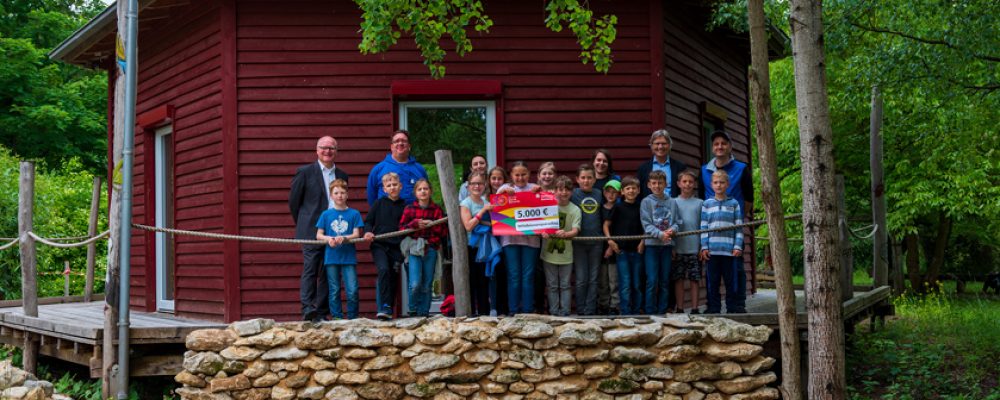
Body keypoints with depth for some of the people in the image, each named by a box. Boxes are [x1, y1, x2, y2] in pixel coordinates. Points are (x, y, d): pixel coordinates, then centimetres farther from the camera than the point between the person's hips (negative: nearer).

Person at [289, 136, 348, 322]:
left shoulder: (342, 175, 14)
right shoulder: (305, 172, 1)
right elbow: (293, 201, 5)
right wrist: (303, 224, 8)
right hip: (312, 231, -4)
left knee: (328, 273, 3)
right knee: (310, 270, -11)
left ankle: (322, 312, 6)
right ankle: (308, 308, -16)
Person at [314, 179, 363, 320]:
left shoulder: (354, 214, 4)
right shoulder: (326, 214, 8)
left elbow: (356, 234, -1)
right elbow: (318, 235, 7)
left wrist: (344, 238, -19)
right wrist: (328, 239, -13)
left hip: (349, 257, -1)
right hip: (331, 257, 1)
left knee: (352, 291, -7)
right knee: (334, 291, 6)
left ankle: (353, 318, 5)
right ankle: (337, 318, 13)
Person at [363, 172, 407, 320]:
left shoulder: (405, 206, 8)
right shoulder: (379, 203, 8)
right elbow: (368, 221, 11)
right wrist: (368, 232, -8)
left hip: (397, 247, 2)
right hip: (379, 245, -2)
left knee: (393, 277, 3)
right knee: (383, 270, -24)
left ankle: (388, 310, 13)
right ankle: (385, 307, -26)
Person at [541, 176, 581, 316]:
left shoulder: (575, 210, -3)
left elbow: (575, 230, -12)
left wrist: (565, 234, -33)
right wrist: (543, 232, -24)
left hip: (565, 252, 0)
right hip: (549, 251, 1)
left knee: (564, 285, 7)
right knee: (552, 285, 7)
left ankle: (564, 311, 12)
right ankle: (553, 311, 13)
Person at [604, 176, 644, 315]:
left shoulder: (641, 207, 7)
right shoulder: (618, 207, 0)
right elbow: (606, 225, 4)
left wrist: (643, 242, 0)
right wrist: (610, 241, -7)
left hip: (637, 250, 3)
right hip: (622, 250, -3)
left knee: (636, 284, 7)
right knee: (625, 284, -5)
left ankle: (635, 312, 15)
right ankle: (625, 313, -2)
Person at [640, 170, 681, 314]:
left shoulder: (672, 202, 8)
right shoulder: (646, 202, 1)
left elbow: (677, 221, 8)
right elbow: (646, 224, -6)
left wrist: (672, 229, -14)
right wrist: (660, 234, -20)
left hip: (667, 244, 3)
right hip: (651, 244, -3)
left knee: (665, 281, 7)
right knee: (652, 281, -5)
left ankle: (662, 311, 14)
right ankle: (650, 312, 0)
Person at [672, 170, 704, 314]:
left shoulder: (699, 203, 6)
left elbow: (703, 226, 6)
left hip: (695, 248, 0)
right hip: (678, 248, 0)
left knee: (694, 279, 3)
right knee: (678, 279, 2)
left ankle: (694, 309, 8)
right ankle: (679, 309, 8)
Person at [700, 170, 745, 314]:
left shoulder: (734, 203, 9)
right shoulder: (707, 204, 10)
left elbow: (739, 227, 7)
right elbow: (703, 227, 7)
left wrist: (738, 246, -2)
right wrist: (704, 247, 0)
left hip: (729, 249, 0)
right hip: (712, 250, 0)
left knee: (731, 280, 1)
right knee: (712, 280, 2)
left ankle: (733, 307, 8)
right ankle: (713, 308, 8)